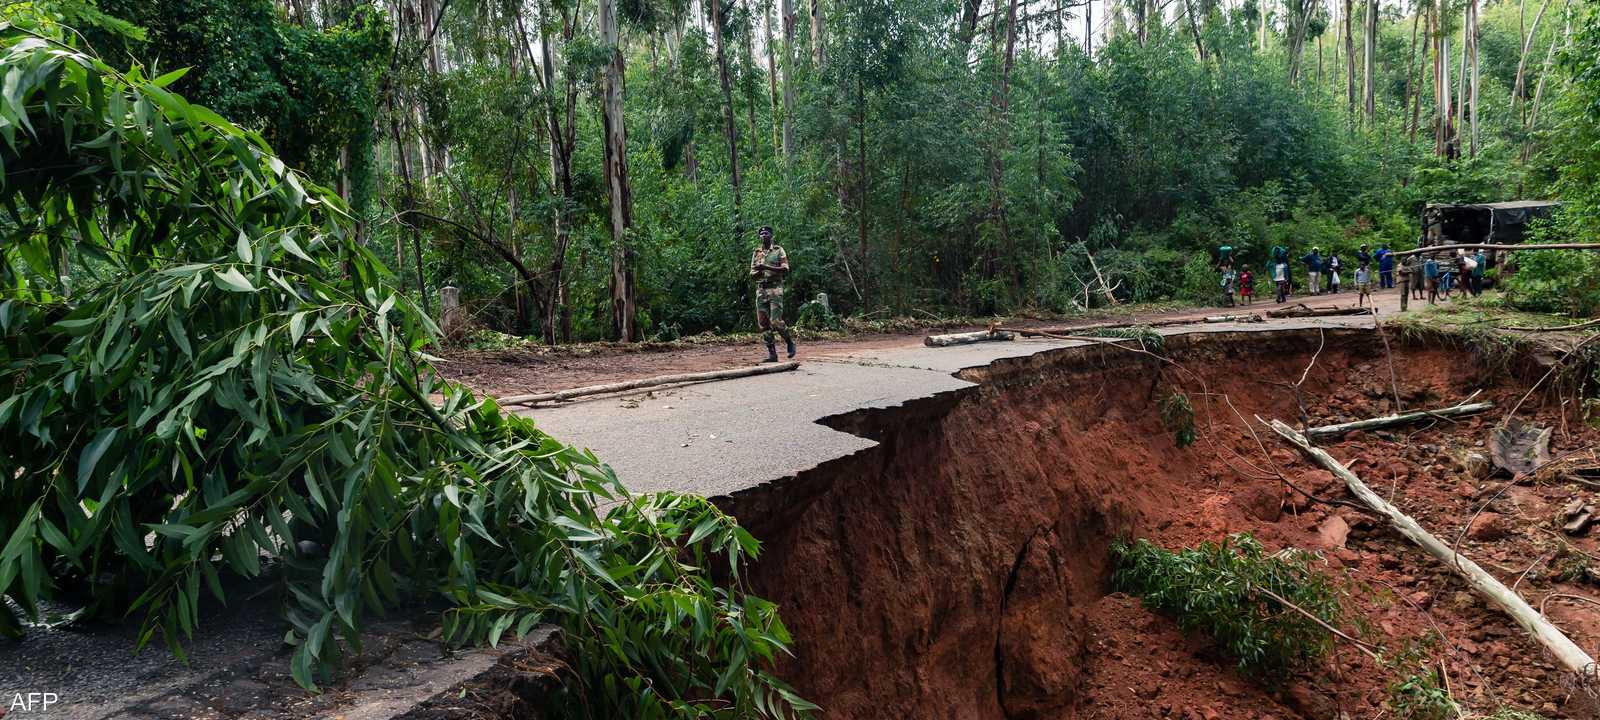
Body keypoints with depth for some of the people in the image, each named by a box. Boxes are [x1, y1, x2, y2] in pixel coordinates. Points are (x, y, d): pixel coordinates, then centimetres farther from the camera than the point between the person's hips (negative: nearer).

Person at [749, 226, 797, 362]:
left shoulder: (779, 250, 3)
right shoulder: (756, 253, 16)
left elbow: (785, 269, -8)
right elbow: (752, 273, 15)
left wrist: (767, 267, -18)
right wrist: (758, 272, -9)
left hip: (775, 289, -5)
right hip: (761, 290, 5)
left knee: (775, 321, -14)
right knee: (763, 323, 0)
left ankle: (790, 342, 11)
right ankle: (772, 354, 3)